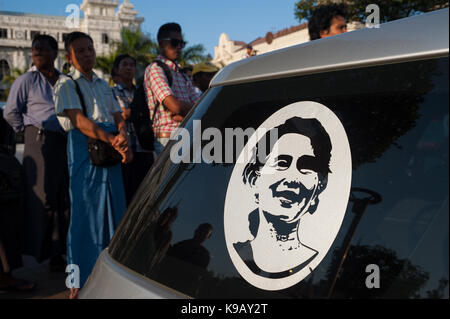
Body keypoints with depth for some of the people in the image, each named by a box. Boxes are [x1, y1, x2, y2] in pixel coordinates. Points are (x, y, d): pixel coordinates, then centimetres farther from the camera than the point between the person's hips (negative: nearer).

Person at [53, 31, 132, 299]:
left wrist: (124, 138, -9)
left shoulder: (103, 85, 22)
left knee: (115, 212, 7)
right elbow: (79, 120, -11)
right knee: (86, 214, -4)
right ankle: (79, 284, 5)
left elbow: (118, 117, 14)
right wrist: (113, 141, -21)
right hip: (85, 151, -6)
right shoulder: (67, 84, 3)